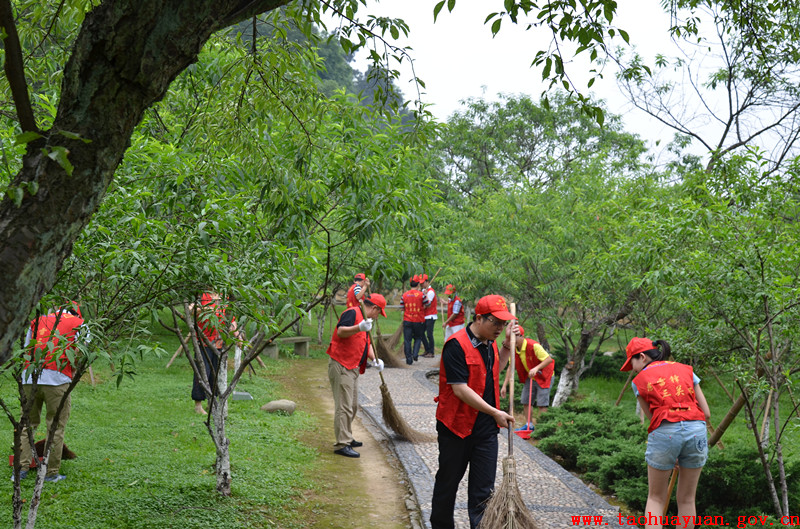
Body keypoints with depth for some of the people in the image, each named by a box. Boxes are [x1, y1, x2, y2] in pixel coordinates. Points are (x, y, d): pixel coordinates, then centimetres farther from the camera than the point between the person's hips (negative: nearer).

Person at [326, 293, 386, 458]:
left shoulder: (365, 320, 19)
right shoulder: (352, 313, -12)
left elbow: (367, 343, 20)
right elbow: (341, 331, -28)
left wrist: (375, 359, 2)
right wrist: (359, 328, -44)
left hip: (353, 368, 11)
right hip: (341, 365, -11)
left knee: (352, 406, 19)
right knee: (344, 407, -10)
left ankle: (347, 439, 31)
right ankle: (342, 444, -8)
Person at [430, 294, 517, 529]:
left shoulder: (490, 343, 7)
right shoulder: (457, 345, -19)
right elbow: (460, 389, -23)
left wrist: (508, 344, 13)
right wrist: (495, 412, -23)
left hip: (486, 429, 6)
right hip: (456, 426, -6)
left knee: (483, 488, 3)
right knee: (448, 481, 13)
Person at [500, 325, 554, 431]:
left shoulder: (533, 346, -28)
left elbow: (549, 359, -30)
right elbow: (511, 368, 2)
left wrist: (536, 368, -43)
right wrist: (504, 386, -1)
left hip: (543, 376, -7)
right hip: (529, 377, 7)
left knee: (542, 403, -8)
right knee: (526, 401, 9)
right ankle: (529, 425, 22)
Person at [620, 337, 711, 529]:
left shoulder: (639, 381, 10)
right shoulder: (686, 370, 17)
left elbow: (652, 417, 11)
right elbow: (706, 412, 13)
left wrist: (671, 453, 19)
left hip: (664, 433, -3)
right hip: (697, 429, 3)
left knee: (655, 498, 12)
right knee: (687, 499, 16)